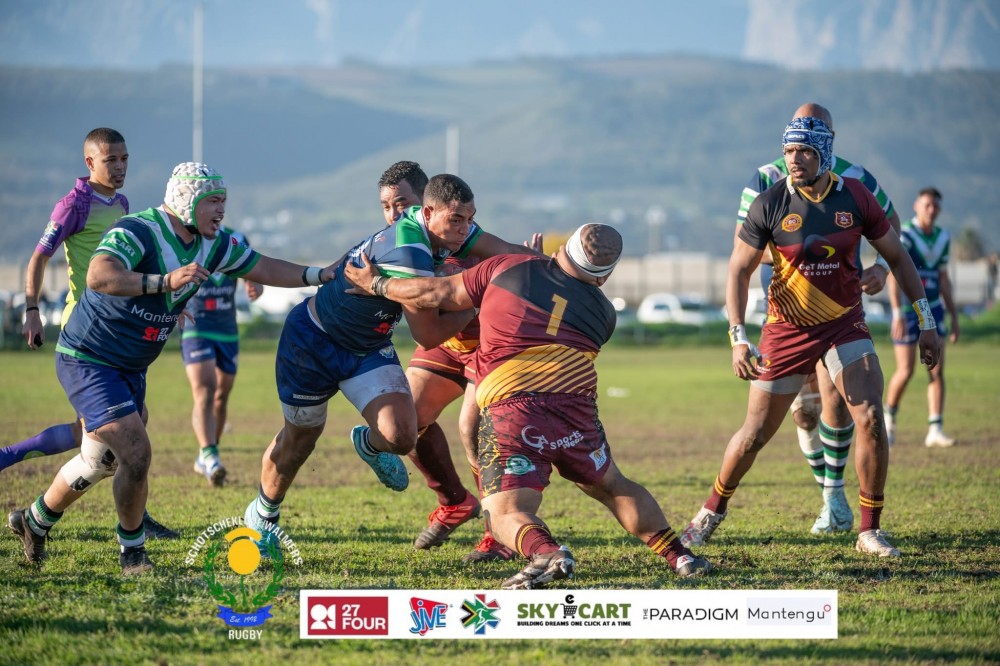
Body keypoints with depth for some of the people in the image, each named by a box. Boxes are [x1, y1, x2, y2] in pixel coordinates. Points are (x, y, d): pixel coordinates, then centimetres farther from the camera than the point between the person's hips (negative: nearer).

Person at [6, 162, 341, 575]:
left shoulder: (214, 244, -2)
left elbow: (268, 269, 9)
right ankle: (132, 551, 3)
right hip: (87, 360, -9)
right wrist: (166, 281, -55)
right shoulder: (137, 231, -27)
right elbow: (99, 277, -45)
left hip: (130, 368, 9)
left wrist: (326, 274, 0)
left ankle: (35, 520, 43)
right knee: (136, 453, -17)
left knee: (102, 460, 21)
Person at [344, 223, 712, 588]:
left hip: (510, 410, -3)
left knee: (506, 514, -2)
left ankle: (547, 553, -33)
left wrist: (376, 284, 28)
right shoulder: (602, 311, 14)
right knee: (612, 487, 27)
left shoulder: (509, 268, 7)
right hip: (576, 411, 3)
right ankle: (678, 555, 19)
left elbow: (436, 294, 11)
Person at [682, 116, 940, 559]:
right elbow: (738, 272, -7)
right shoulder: (770, 204, -13)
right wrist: (739, 338, -18)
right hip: (788, 330, -1)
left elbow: (896, 257, 5)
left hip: (845, 324, 1)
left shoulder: (855, 197, -8)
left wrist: (926, 322, 3)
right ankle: (713, 509, 30)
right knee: (756, 434, 5)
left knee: (871, 419, -15)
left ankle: (870, 530, -3)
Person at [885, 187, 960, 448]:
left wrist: (954, 316, 14)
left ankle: (935, 431, -4)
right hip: (907, 311, -5)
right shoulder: (904, 236, -12)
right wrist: (898, 315, -26)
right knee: (905, 372, -5)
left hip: (933, 310, 5)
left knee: (937, 371, -4)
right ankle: (889, 416, 22)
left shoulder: (943, 238, 8)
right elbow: (894, 277, -18)